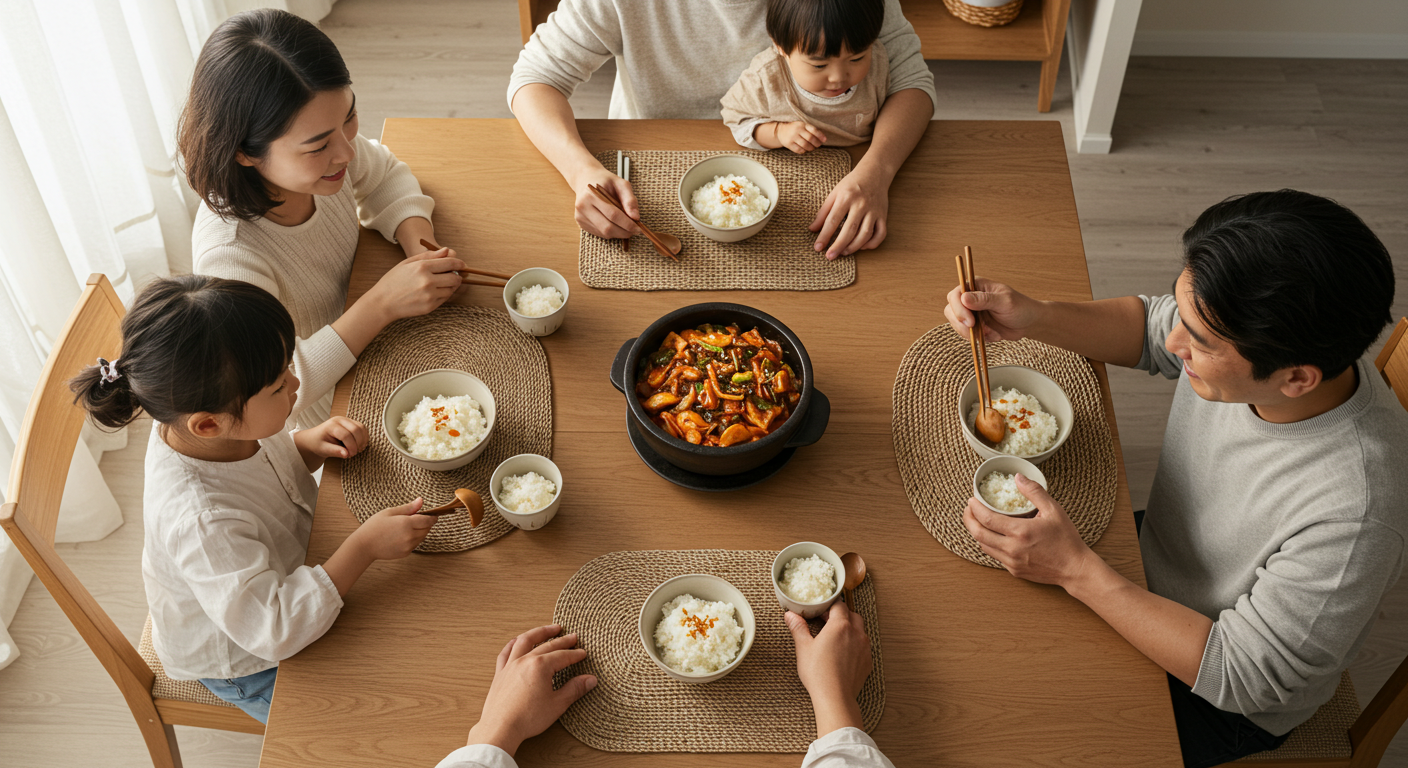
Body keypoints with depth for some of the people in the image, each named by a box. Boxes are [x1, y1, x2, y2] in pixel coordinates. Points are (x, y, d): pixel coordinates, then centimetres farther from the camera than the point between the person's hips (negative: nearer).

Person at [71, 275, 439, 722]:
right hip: (240, 665, -7)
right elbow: (276, 630, -40)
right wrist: (364, 546, -40)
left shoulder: (216, 431, -21)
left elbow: (264, 457, 4)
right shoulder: (202, 523, -45)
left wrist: (308, 444, -17)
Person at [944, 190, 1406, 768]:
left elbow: (1241, 677, -31)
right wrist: (1031, 318, -20)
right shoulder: (1232, 332, -24)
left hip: (1224, 702, -6)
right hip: (1155, 574, 6)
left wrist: (1075, 569, -35)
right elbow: (1148, 326, -1)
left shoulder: (1351, 515, -42)